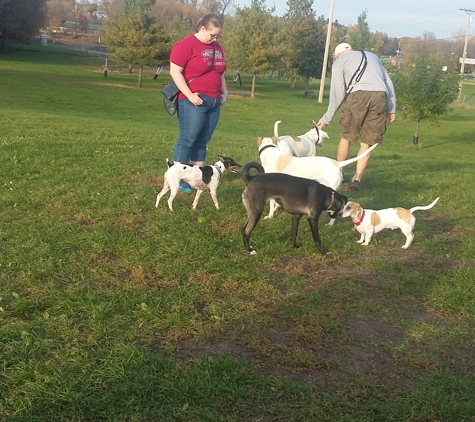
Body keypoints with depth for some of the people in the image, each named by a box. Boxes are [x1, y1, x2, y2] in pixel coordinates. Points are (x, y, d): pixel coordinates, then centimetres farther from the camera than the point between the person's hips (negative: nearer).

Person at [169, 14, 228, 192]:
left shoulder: (216, 47, 16)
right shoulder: (186, 45, -8)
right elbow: (175, 72, -13)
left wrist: (224, 91, 14)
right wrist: (189, 95, -18)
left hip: (214, 102, 7)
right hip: (194, 102, -7)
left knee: (202, 142, 10)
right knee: (187, 140, -4)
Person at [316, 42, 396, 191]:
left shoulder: (339, 62, 20)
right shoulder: (372, 56, 34)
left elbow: (337, 93, 13)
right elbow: (389, 83, 25)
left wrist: (327, 118, 21)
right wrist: (391, 109, 23)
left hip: (358, 95, -3)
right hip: (380, 96, 3)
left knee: (345, 136, 15)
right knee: (367, 142, 9)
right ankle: (357, 179, 2)